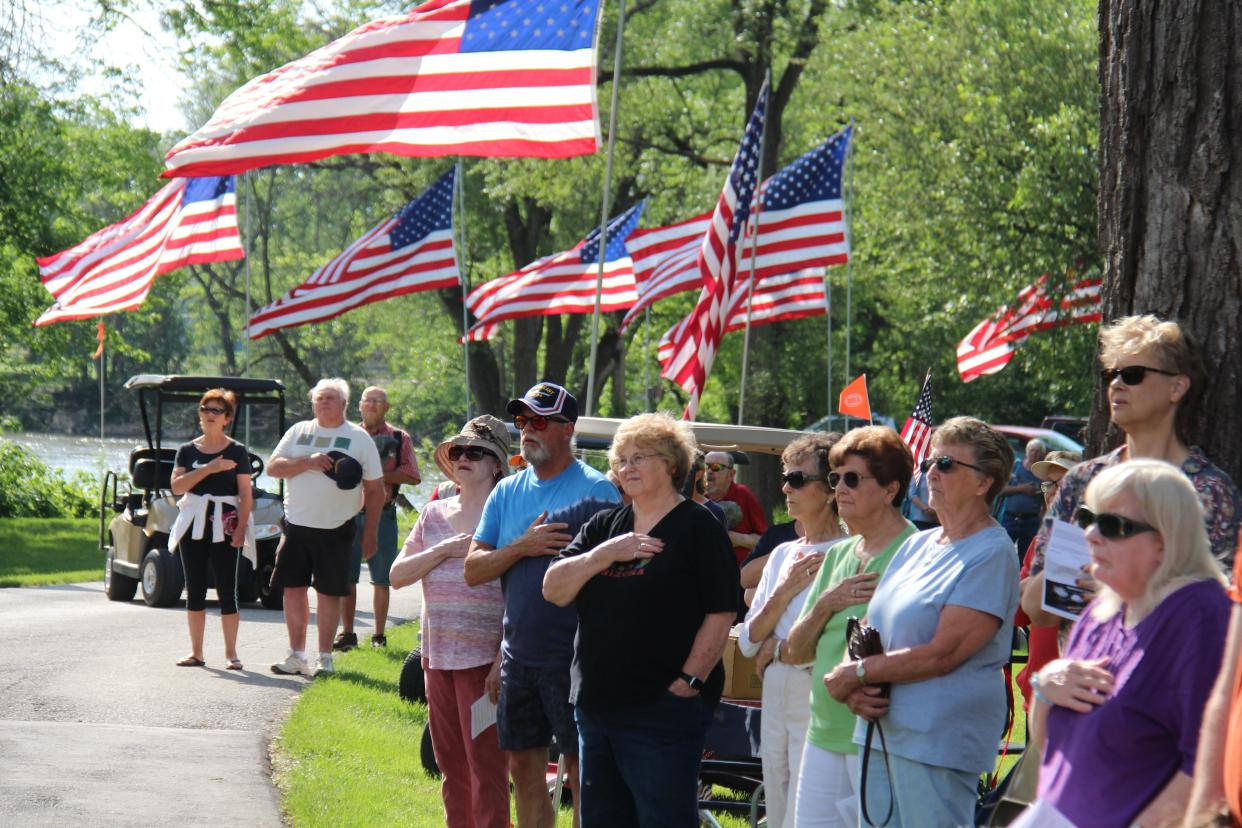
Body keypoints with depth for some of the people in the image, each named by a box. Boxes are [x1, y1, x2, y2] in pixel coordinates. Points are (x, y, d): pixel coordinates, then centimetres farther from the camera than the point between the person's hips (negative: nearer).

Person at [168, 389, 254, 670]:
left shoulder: (237, 451, 1)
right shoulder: (188, 450, 8)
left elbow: (246, 494, -2)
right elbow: (177, 486, -5)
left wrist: (241, 528, -11)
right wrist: (209, 468, -14)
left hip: (224, 527, -3)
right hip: (193, 526, 3)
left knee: (227, 590, -3)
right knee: (195, 590, 5)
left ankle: (231, 652, 2)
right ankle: (196, 652, 11)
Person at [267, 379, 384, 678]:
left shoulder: (359, 438, 2)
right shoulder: (299, 432, 11)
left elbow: (375, 489, 2)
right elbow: (273, 467, 2)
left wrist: (370, 533, -4)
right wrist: (308, 462, -14)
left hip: (336, 529, -3)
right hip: (296, 526, 3)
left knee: (329, 593, -1)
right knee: (293, 588, 4)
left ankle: (325, 658, 6)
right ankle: (296, 655, 12)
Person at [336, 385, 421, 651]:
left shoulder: (399, 439, 5)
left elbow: (413, 476, -3)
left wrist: (381, 474, -12)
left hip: (382, 514, -2)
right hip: (350, 512, 2)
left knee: (381, 579, 1)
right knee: (346, 576, 0)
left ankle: (379, 636, 9)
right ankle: (347, 634, 7)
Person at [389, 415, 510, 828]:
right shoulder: (434, 514, 13)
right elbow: (397, 575, 8)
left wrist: (503, 661, -17)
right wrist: (444, 550, -8)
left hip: (484, 658, -6)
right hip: (437, 655, 6)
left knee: (486, 768, -8)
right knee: (451, 767, 12)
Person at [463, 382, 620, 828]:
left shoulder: (597, 490, -6)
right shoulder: (507, 491, 10)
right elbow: (473, 570, 5)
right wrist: (522, 546, -11)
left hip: (574, 656, -6)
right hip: (519, 654, 6)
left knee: (582, 770, -3)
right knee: (524, 768, 11)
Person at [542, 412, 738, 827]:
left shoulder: (698, 527, -3)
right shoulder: (603, 527, 15)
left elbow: (720, 615, -9)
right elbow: (553, 590, 4)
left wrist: (689, 681, -14)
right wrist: (605, 554, -10)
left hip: (665, 711, -7)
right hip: (596, 706, 7)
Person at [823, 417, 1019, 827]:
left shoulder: (992, 554, -10)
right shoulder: (916, 546, 17)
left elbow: (942, 654, -17)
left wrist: (855, 674, -9)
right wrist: (855, 691, -4)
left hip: (939, 742, -8)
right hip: (879, 731, 8)